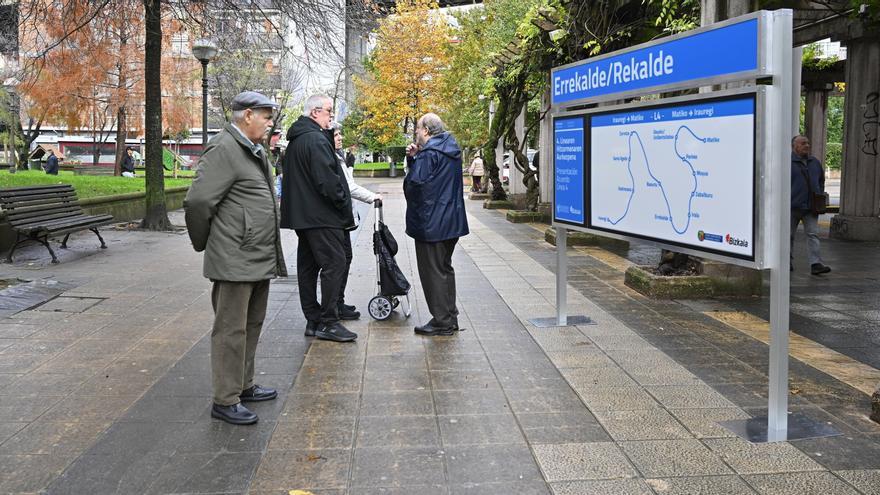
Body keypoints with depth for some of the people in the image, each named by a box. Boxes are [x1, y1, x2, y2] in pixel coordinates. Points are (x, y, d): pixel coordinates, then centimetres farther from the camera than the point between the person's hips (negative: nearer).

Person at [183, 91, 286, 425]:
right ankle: (225, 401, 7)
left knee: (252, 325, 18)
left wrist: (271, 255, 18)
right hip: (235, 261, -10)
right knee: (231, 329, -2)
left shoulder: (256, 152, 17)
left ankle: (244, 386, 32)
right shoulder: (224, 149, -15)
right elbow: (198, 201, -20)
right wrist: (204, 243, -6)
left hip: (260, 258, 10)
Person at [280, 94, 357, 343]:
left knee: (308, 266, 11)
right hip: (321, 215, -11)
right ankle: (328, 322, -6)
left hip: (301, 216, 11)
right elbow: (327, 179, -20)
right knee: (334, 264, -7)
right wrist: (345, 207, -10)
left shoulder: (295, 141, 17)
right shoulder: (316, 139, -15)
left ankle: (313, 320, 17)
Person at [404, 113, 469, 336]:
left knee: (433, 272, -1)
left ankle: (442, 321, 3)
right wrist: (414, 157, 5)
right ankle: (450, 317, 25)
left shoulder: (429, 153, -17)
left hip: (431, 223, -9)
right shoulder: (450, 149, 13)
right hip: (451, 222, 9)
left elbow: (415, 182, -21)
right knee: (445, 268, 18)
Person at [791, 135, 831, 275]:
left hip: (810, 207, 4)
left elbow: (821, 181, 24)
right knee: (789, 235, 6)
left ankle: (816, 264, -11)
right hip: (792, 206, -4)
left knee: (813, 234, -5)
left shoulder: (815, 162, 14)